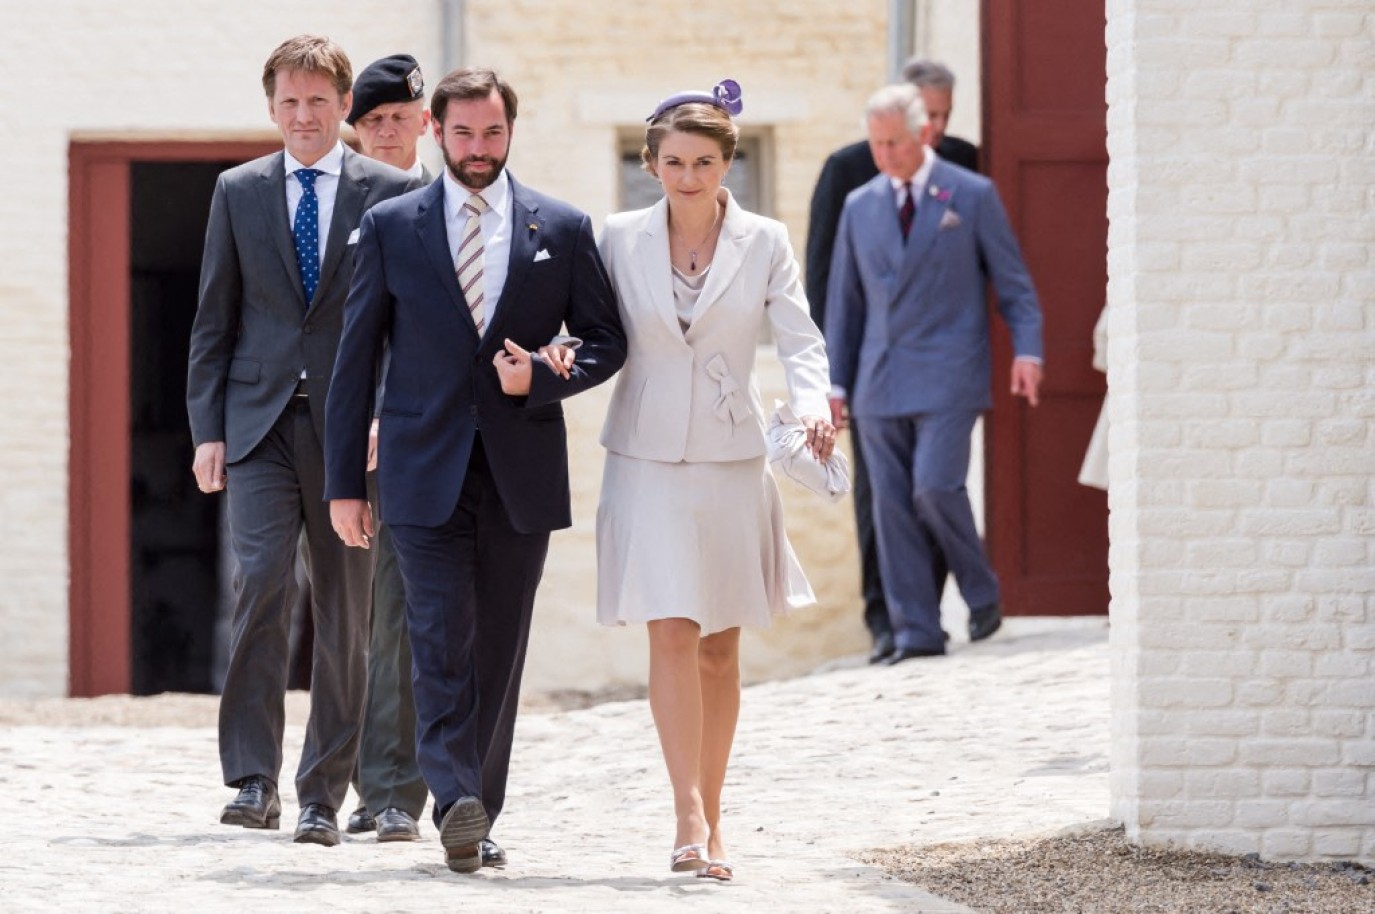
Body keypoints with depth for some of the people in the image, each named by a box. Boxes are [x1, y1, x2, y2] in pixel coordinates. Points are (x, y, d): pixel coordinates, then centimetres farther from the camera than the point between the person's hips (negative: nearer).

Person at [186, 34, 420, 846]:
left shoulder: (391, 193, 4)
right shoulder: (239, 192, 10)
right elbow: (215, 319, 10)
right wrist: (208, 427, 3)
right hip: (261, 421, 1)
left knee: (346, 612, 2)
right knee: (262, 581, -16)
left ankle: (324, 796, 9)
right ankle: (254, 779, -13)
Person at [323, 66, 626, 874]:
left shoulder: (563, 229, 6)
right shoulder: (390, 227, 4)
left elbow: (608, 342, 11)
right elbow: (356, 360, 5)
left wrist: (542, 377, -10)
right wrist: (346, 481, 1)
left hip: (522, 471, 1)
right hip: (426, 470, -1)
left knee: (500, 649, 6)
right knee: (441, 638, -14)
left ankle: (479, 815, 14)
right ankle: (456, 802, -22)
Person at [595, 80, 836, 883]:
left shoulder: (763, 243, 0)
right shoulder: (621, 241, 1)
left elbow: (799, 336, -6)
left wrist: (812, 401, -25)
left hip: (732, 462, 1)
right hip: (649, 461, -1)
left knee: (720, 648, 8)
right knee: (672, 635, -13)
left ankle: (711, 817, 18)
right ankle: (691, 817, -17)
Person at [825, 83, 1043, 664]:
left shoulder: (972, 196, 2)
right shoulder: (860, 207, 12)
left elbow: (1013, 281, 3)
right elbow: (844, 300, 16)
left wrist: (1026, 350, -9)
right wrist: (835, 381, 12)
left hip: (947, 375, -4)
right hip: (880, 382, 4)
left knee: (935, 487, -17)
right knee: (892, 506, -1)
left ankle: (982, 594, 6)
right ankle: (915, 632, 3)